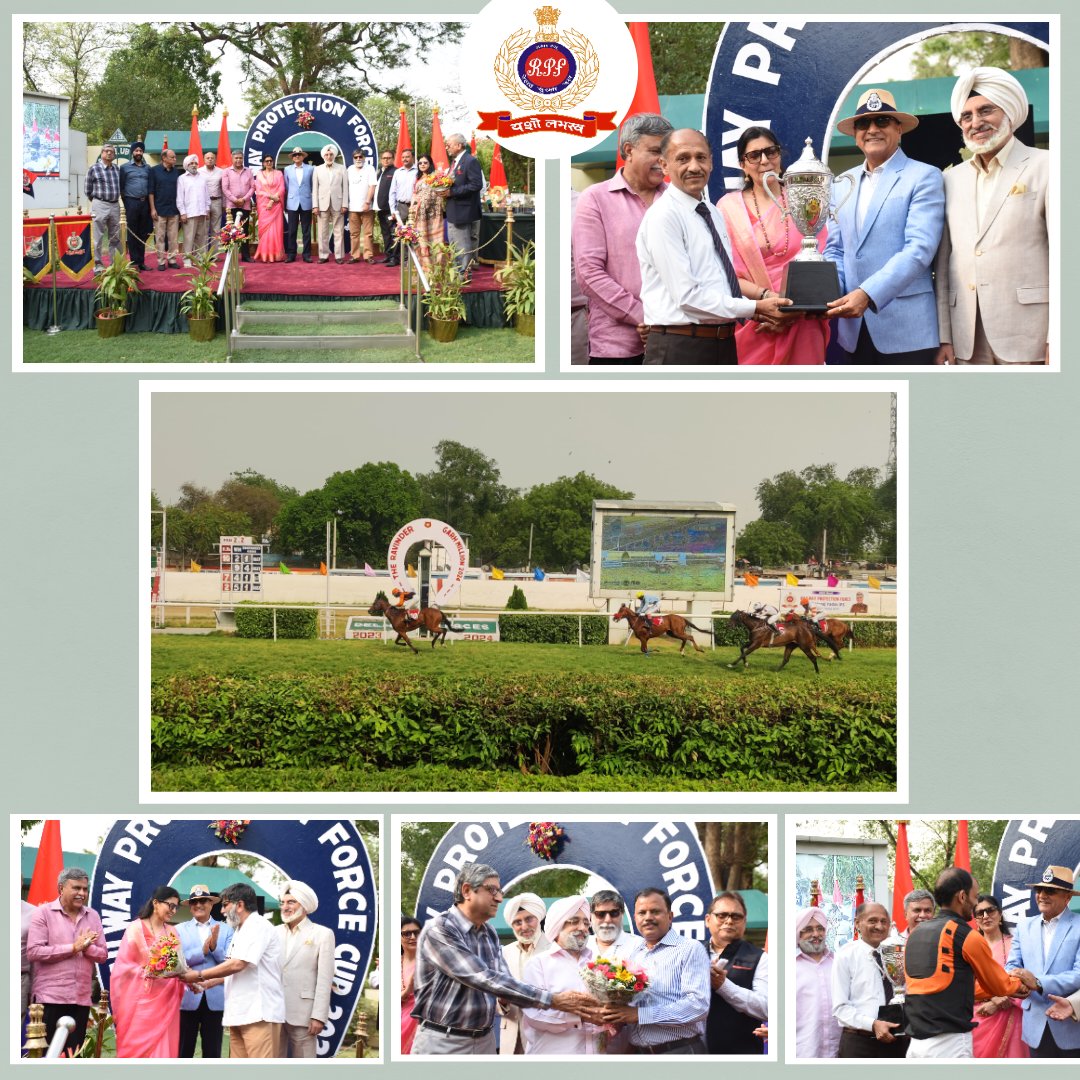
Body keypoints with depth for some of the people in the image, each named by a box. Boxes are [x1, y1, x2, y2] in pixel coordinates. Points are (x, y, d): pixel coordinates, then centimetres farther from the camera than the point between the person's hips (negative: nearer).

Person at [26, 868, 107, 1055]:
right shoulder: (43, 913, -2)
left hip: (81, 999, 5)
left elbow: (103, 955, 10)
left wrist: (87, 947, -12)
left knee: (74, 1054, 6)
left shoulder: (93, 916, 12)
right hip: (50, 998, -5)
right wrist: (73, 948, -13)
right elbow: (33, 952, -13)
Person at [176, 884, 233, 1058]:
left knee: (213, 1052, 5)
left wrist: (215, 946, -18)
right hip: (187, 997, -1)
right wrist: (203, 950, -18)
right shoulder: (180, 930, 7)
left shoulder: (226, 930, 7)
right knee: (184, 1051, 3)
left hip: (215, 998, 1)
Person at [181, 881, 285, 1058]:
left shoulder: (259, 927, -10)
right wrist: (209, 982, 12)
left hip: (260, 1014, -10)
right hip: (240, 1014, 10)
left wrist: (199, 976, -11)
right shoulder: (241, 931, 21)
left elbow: (238, 964, -19)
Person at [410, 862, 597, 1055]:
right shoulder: (438, 930, -16)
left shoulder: (490, 935, 9)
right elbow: (484, 979, -24)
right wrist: (550, 999, -25)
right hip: (442, 1042, -7)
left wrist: (558, 1001, -14)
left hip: (484, 1039, 7)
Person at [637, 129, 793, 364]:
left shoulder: (714, 213, 16)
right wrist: (755, 308, -16)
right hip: (680, 348, -8)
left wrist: (757, 311, 0)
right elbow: (687, 296, -19)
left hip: (724, 344, 8)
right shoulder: (662, 216, -12)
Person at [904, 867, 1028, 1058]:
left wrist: (1006, 989, 31)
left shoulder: (915, 934, 14)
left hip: (916, 1042, 7)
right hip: (949, 1043, -7)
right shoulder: (966, 936, -7)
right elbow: (999, 985, 8)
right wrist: (1017, 984, 31)